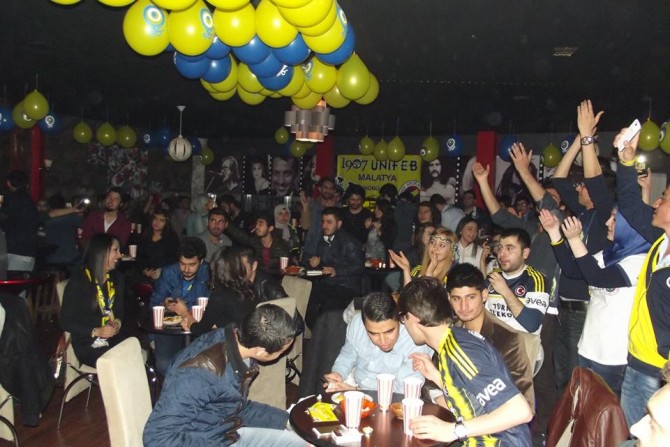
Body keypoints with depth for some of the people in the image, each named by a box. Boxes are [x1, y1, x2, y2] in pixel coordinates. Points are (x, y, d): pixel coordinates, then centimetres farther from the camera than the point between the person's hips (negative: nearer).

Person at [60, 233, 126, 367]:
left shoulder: (117, 277, 10)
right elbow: (66, 322, -6)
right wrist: (96, 332, -17)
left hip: (115, 337, 5)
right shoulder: (78, 280, -7)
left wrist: (118, 322, -4)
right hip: (89, 344, -5)